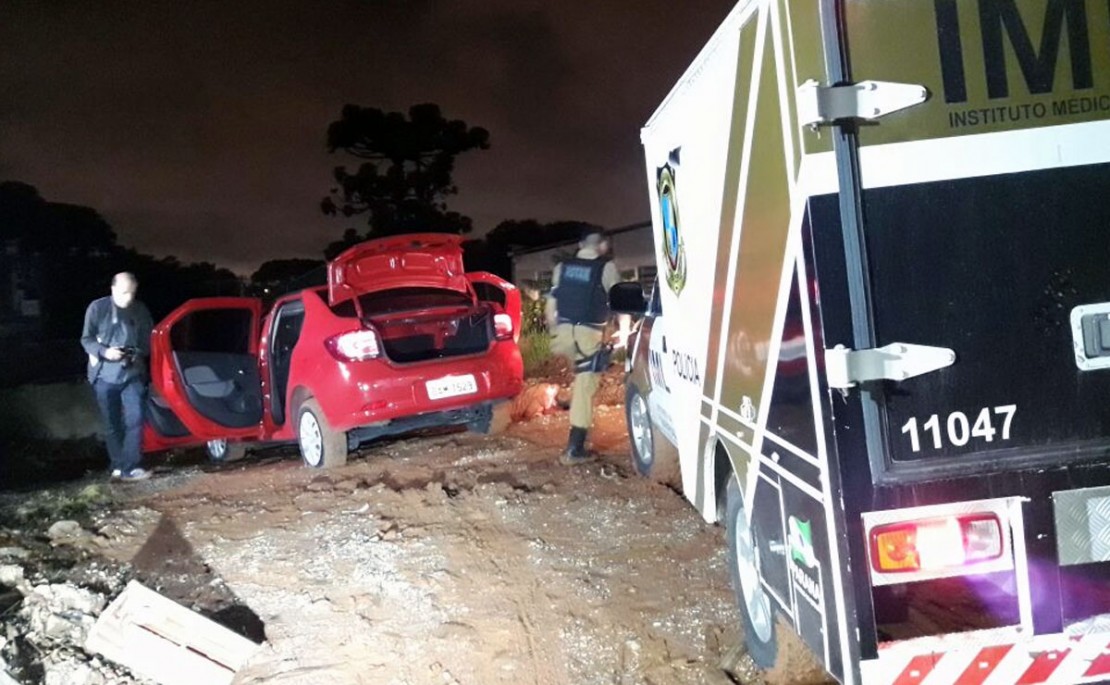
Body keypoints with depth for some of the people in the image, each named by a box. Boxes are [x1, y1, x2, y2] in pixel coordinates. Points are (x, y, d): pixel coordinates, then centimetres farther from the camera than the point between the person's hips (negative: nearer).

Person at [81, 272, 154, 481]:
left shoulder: (141, 310, 3)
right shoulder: (97, 308, -3)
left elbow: (147, 340, 11)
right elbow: (86, 339, -1)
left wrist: (139, 353, -11)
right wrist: (104, 352, -19)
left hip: (133, 374, 1)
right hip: (105, 375, -1)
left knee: (134, 419, -10)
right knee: (111, 424, 7)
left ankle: (130, 467, -7)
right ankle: (118, 466, 19)